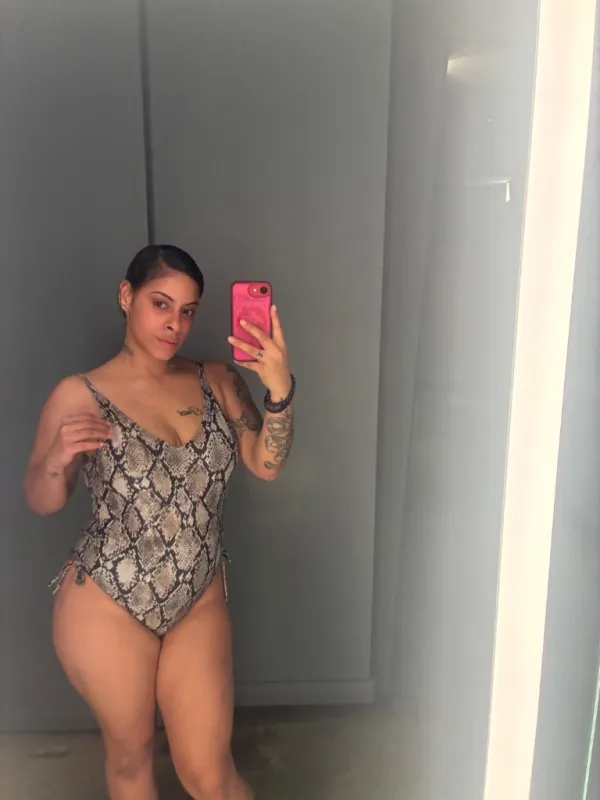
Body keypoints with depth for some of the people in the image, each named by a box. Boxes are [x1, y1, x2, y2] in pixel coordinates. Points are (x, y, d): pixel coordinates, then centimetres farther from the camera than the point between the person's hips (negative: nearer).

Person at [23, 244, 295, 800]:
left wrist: (280, 391, -26)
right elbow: (41, 502, 0)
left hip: (200, 603, 2)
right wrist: (58, 459, -22)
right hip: (106, 607, -1)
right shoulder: (79, 395, -9)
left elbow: (267, 464, -10)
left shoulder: (216, 381, -1)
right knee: (130, 755, 21)